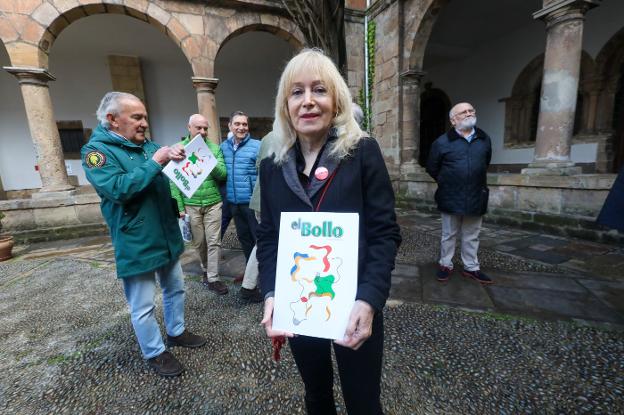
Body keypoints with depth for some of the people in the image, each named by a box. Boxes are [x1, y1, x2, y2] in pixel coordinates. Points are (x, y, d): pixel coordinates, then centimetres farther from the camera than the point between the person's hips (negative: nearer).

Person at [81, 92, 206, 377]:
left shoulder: (149, 145, 8)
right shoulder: (96, 150, -11)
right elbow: (118, 189, -26)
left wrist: (177, 158, -8)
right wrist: (156, 162, -23)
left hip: (167, 236, 7)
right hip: (135, 244, -7)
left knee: (175, 289, 21)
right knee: (143, 306, 8)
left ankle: (176, 332, 42)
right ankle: (155, 352, 30)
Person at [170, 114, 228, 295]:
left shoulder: (215, 148, 3)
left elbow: (223, 174, -1)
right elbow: (174, 181, 0)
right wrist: (180, 207, -4)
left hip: (213, 203, 0)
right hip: (190, 204, 0)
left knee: (214, 242, 2)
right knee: (199, 243, 13)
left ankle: (213, 278, 12)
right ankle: (206, 269, 36)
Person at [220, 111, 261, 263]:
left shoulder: (257, 146, -9)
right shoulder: (223, 147, 7)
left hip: (252, 202, -5)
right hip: (233, 202, 6)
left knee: (259, 237, 5)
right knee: (243, 237, 19)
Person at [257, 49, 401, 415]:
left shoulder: (363, 152, -10)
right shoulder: (272, 165, 0)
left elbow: (385, 233, -12)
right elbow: (267, 238, 2)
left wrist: (369, 300, -23)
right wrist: (271, 295, -12)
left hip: (353, 308, -2)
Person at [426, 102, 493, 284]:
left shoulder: (484, 140, 6)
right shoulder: (442, 142, -7)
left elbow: (485, 165, 21)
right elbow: (432, 168, 4)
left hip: (476, 198, 3)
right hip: (451, 198, -3)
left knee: (472, 236, 14)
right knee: (449, 235, 10)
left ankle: (471, 267, 28)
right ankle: (445, 265, 25)